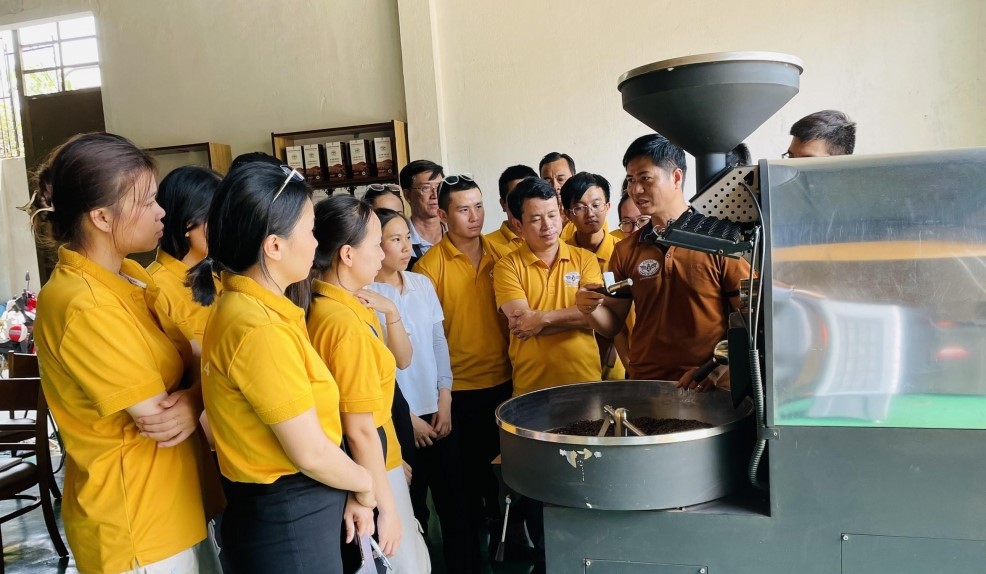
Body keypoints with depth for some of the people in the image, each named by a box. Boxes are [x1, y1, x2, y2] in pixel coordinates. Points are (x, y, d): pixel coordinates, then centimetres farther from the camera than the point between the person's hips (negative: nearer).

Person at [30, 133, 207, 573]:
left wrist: (191, 401, -17)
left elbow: (187, 363, 3)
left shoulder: (129, 276, 4)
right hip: (136, 520, -8)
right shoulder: (85, 306, -25)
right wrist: (198, 398, -6)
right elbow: (157, 417, -24)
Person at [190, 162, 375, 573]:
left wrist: (345, 492, 6)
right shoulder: (260, 328, -26)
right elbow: (311, 453, -21)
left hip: (286, 511, 9)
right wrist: (365, 487, -3)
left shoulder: (247, 305, 4)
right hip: (287, 521, -9)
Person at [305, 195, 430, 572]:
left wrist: (391, 313, -5)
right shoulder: (346, 323, -26)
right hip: (366, 474, -9)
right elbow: (360, 430, -24)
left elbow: (402, 360, 12)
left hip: (372, 463, 9)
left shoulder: (328, 305, 3)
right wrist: (386, 507, -18)